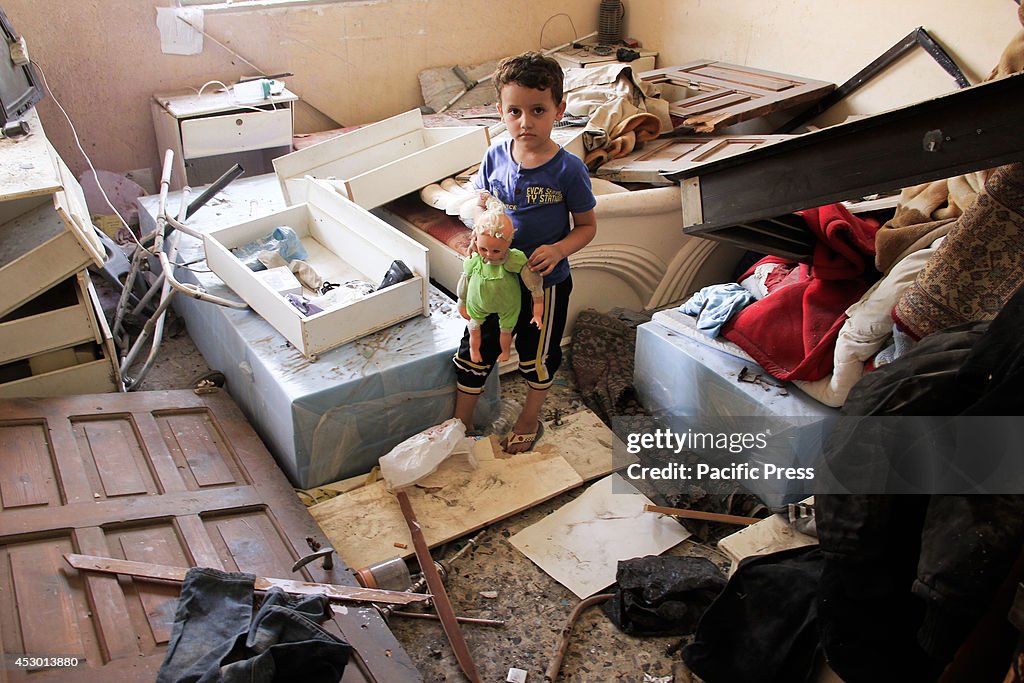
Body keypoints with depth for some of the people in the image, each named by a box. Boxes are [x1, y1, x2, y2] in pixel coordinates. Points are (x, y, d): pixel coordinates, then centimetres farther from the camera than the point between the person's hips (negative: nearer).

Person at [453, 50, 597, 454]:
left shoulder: (568, 170, -19)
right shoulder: (495, 157, -9)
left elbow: (587, 226, -9)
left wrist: (558, 250, -27)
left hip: (546, 281, -3)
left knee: (538, 356, 18)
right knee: (476, 349, 13)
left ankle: (530, 420, 43)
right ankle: (461, 424, 34)